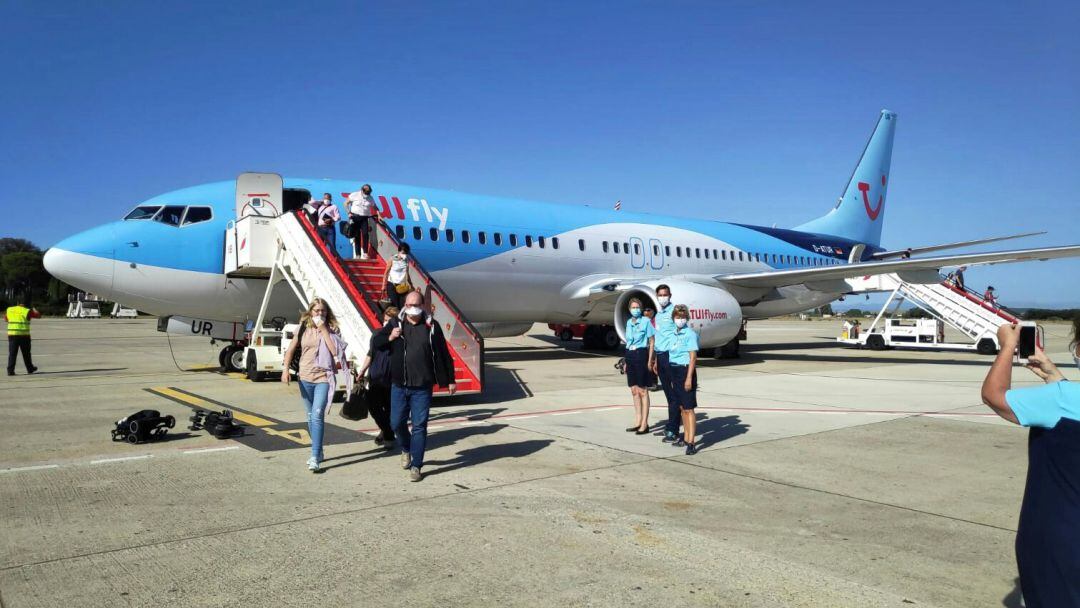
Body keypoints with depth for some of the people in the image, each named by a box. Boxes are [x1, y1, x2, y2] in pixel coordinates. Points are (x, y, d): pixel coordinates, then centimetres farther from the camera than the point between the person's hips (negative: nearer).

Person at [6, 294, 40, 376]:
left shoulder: (9, 310, 7)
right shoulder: (27, 311, -7)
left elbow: (5, 319, 23)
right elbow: (39, 315, 4)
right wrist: (34, 309, 21)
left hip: (12, 334, 3)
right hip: (24, 335, -3)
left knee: (12, 353, 3)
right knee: (26, 353, 12)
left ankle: (10, 370, -5)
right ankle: (30, 368, 24)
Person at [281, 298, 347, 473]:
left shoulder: (332, 329, 0)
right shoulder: (303, 328, 6)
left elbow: (335, 350, -13)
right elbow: (291, 349, 9)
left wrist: (324, 330, -14)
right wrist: (286, 368, -3)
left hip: (324, 377, -4)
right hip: (305, 377, 4)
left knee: (317, 415, -16)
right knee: (311, 417, 13)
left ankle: (315, 458, -17)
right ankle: (318, 452, 27)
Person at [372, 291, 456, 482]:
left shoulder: (431, 326, 0)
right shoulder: (395, 323, 4)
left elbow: (443, 354, 5)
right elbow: (375, 343, 7)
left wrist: (450, 380, 7)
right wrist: (390, 338, -14)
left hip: (422, 388, -2)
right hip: (399, 385, 2)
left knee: (419, 426, 0)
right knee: (396, 423, 8)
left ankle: (416, 466, 9)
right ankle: (406, 450, 37)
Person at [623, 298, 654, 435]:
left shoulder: (646, 321, -6)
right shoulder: (628, 322, 12)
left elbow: (651, 341, -5)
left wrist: (650, 360, -11)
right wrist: (626, 362, 15)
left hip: (641, 354, -7)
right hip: (630, 355, 7)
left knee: (642, 391, -2)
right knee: (634, 390, 10)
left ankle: (644, 424, 3)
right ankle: (638, 422, 19)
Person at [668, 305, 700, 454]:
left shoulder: (690, 334, -10)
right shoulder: (674, 335, 13)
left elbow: (693, 357, -14)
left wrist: (689, 378, -20)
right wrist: (673, 379, 17)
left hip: (686, 371, -8)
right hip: (675, 371, 8)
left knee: (688, 408, -8)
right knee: (681, 407, 14)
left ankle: (691, 443, -7)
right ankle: (686, 438, 25)